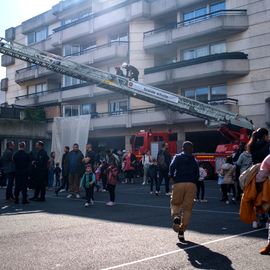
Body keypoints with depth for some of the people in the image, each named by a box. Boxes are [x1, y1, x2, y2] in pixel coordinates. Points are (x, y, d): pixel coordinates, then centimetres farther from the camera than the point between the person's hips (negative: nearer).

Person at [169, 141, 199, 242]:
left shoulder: (177, 157, 8)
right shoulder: (194, 161, 16)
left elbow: (172, 166, -9)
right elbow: (197, 175, 9)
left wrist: (172, 176, 6)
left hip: (178, 183, -1)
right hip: (191, 184, 1)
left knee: (175, 203, 15)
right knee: (187, 208, 6)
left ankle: (176, 216, -18)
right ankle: (181, 231, 4)